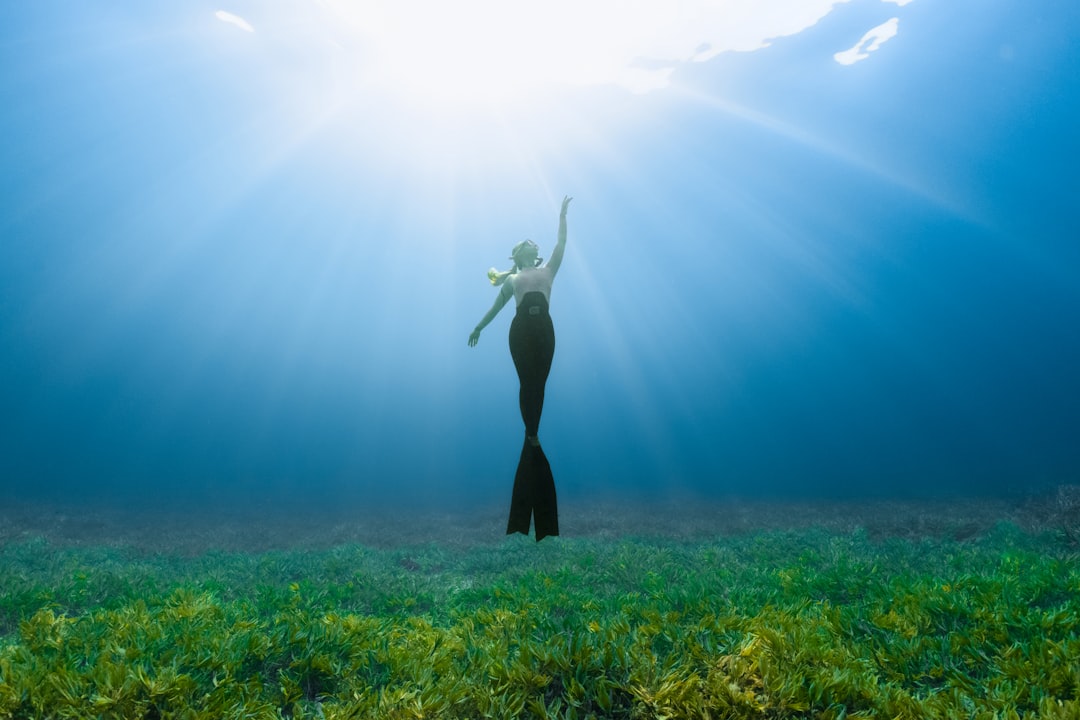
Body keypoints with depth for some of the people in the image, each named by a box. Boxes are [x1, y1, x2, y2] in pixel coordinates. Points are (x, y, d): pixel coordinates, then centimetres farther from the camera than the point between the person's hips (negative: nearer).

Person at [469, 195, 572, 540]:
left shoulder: (548, 270, 20)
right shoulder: (511, 279, 19)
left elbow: (561, 242, 15)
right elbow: (496, 306, 22)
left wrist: (562, 213, 14)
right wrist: (478, 327, 20)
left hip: (543, 329, 1)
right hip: (521, 330, -1)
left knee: (539, 384, 0)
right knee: (526, 383, -3)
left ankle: (533, 434, 6)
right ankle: (531, 434, 4)